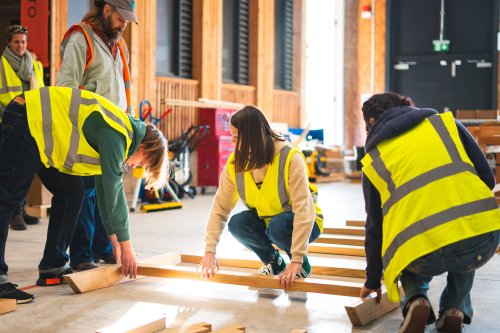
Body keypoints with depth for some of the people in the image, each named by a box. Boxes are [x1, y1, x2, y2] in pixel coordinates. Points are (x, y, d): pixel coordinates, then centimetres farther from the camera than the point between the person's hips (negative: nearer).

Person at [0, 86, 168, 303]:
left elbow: (104, 188, 18)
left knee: (71, 193, 7)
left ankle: (52, 268, 10)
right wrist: (126, 245, -11)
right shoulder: (115, 135, -17)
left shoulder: (121, 132, 11)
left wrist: (115, 240, 20)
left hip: (40, 126, 10)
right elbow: (113, 190, -18)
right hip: (27, 121, -10)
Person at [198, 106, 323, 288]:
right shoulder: (235, 163, -13)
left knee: (277, 226, -36)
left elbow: (303, 210, -32)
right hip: (266, 221, 5)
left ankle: (302, 265, -5)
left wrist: (297, 261, -37)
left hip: (302, 224, -4)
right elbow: (220, 207, -13)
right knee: (237, 224, -24)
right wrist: (209, 251, -22)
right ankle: (273, 262, 2)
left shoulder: (290, 158, -28)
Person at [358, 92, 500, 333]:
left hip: (424, 256, -1)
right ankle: (455, 309, 21)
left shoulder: (374, 159, 19)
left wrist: (373, 280, 39)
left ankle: (415, 300, 8)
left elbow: (374, 228, 25)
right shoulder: (445, 122, 20)